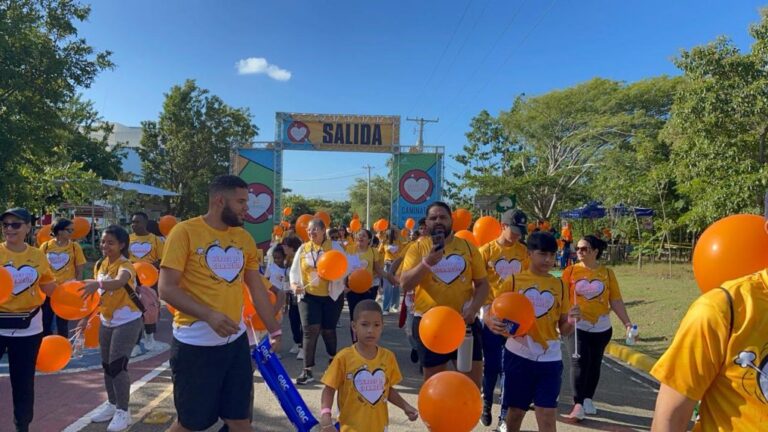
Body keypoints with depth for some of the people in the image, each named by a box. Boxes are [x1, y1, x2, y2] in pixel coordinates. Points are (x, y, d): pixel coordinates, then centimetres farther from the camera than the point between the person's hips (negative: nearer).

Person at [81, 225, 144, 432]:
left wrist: (98, 283, -61)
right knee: (107, 365, 15)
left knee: (117, 366, -8)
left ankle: (123, 412, 5)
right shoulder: (99, 265, 4)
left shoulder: (125, 266, -19)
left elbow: (118, 282, -43)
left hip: (127, 321, -8)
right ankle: (112, 405, 32)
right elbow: (98, 293, 14)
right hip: (106, 322, 8)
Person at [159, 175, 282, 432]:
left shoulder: (244, 238, 7)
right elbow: (167, 289, -14)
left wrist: (275, 331, 10)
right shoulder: (185, 232, -9)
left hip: (236, 340, 5)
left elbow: (257, 289, 13)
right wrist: (209, 315, -25)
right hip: (194, 343, -5)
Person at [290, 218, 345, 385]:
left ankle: (333, 360, 39)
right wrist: (294, 284, -11)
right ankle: (307, 370, -1)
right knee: (310, 329, -9)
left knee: (328, 330, 10)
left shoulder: (334, 246, -4)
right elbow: (294, 270, 7)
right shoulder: (303, 249, 4)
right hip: (308, 296, 1)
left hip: (331, 295, -1)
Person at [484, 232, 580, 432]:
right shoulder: (513, 282, -4)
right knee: (515, 410, 14)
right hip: (518, 355, -1)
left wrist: (571, 321, -16)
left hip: (549, 358, 1)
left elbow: (564, 329, 6)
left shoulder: (560, 286, 3)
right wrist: (493, 322, -24)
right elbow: (490, 314, -1)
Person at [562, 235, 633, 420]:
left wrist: (627, 323, -1)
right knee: (579, 361, -9)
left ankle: (588, 399, 28)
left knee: (595, 363, 11)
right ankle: (578, 404, -2)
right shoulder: (571, 271, -4)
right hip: (577, 326, -2)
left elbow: (616, 301, 3)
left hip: (601, 327, 2)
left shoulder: (607, 272, 0)